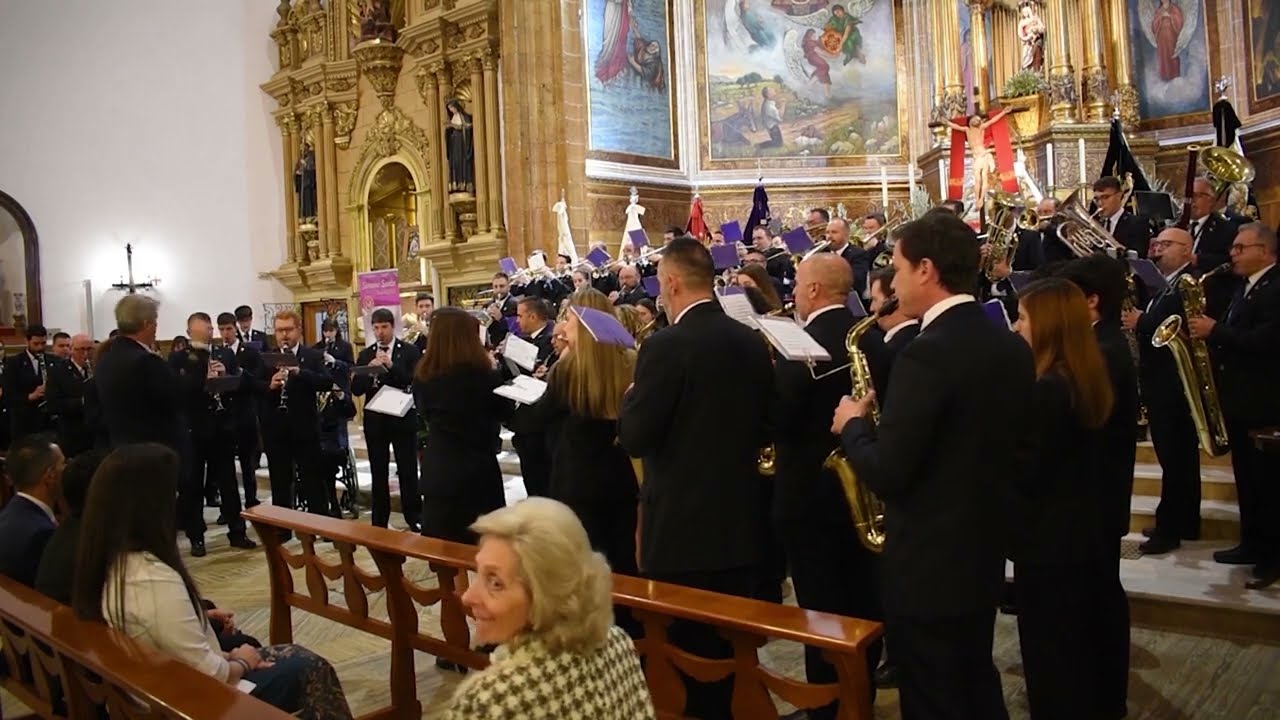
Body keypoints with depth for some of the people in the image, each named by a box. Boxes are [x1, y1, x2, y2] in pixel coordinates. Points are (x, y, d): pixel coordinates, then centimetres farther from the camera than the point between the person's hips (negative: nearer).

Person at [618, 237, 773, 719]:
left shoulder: (665, 346, -17)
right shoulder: (752, 343, 5)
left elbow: (634, 438, -15)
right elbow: (764, 428, 12)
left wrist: (633, 394, 3)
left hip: (682, 526, -7)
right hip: (741, 522, 7)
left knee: (683, 652, 7)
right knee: (733, 646, 18)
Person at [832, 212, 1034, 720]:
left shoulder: (926, 354, -24)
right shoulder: (1012, 345, 3)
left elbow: (886, 476, -25)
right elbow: (1015, 447, 12)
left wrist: (853, 425, -8)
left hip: (930, 566, -9)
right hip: (985, 552, 9)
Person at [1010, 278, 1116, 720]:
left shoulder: (1048, 389, -24)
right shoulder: (1087, 378, 6)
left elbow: (1025, 474, -22)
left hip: (1049, 540, -10)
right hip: (1081, 532, 10)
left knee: (1048, 656, 5)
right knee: (1076, 646, 22)